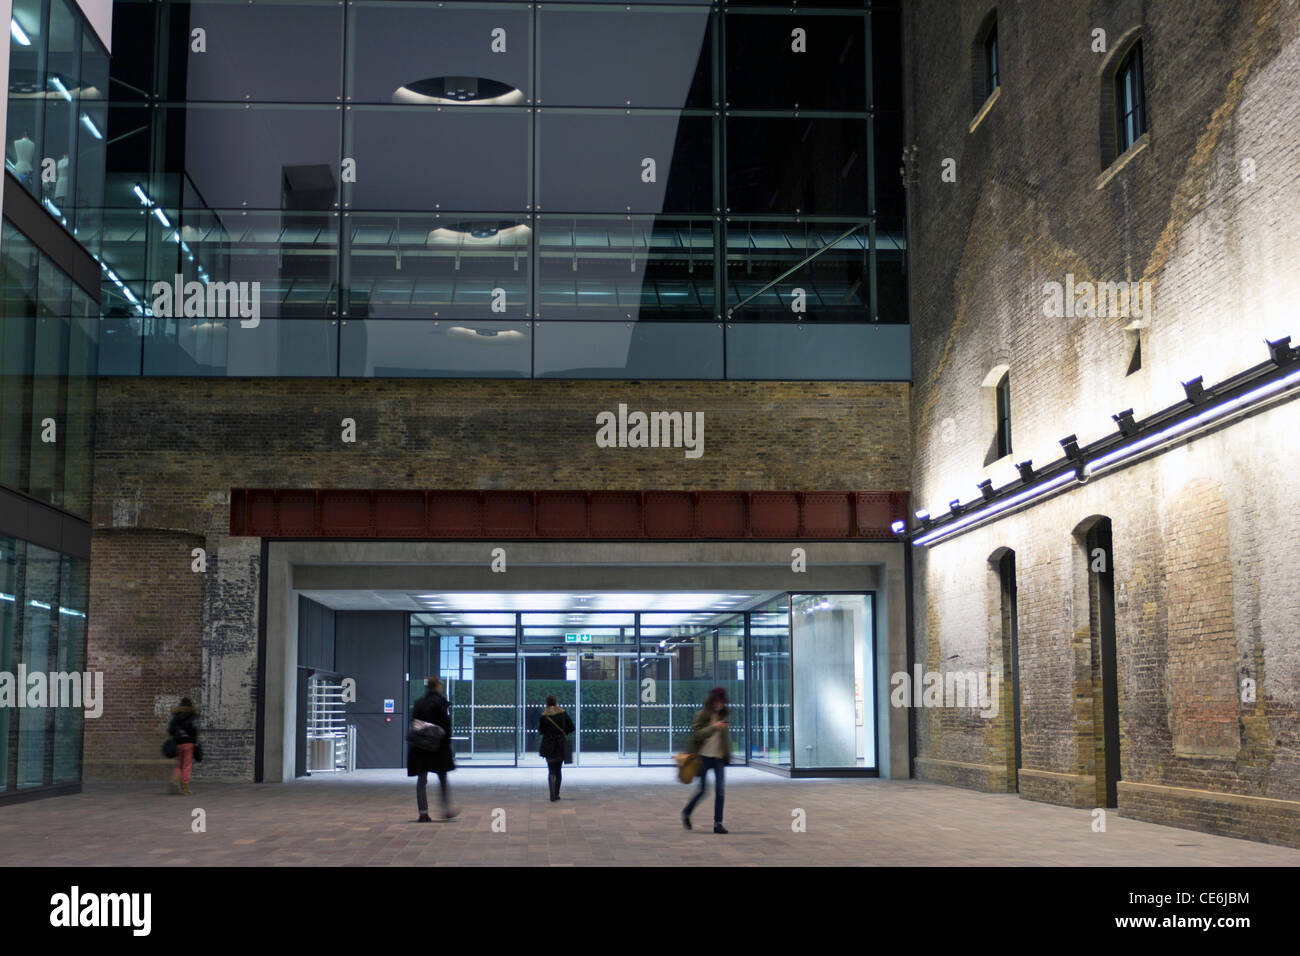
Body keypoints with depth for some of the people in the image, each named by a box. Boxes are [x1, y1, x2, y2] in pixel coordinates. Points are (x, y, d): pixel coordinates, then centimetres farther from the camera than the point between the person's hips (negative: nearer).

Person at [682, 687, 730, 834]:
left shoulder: (722, 716, 11)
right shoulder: (701, 715, -6)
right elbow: (696, 734, -16)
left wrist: (727, 755, 17)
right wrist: (713, 727, -25)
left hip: (718, 757, 4)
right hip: (704, 757, -4)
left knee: (720, 790, -7)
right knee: (702, 790, 2)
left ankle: (718, 823, -1)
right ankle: (686, 813, 27)